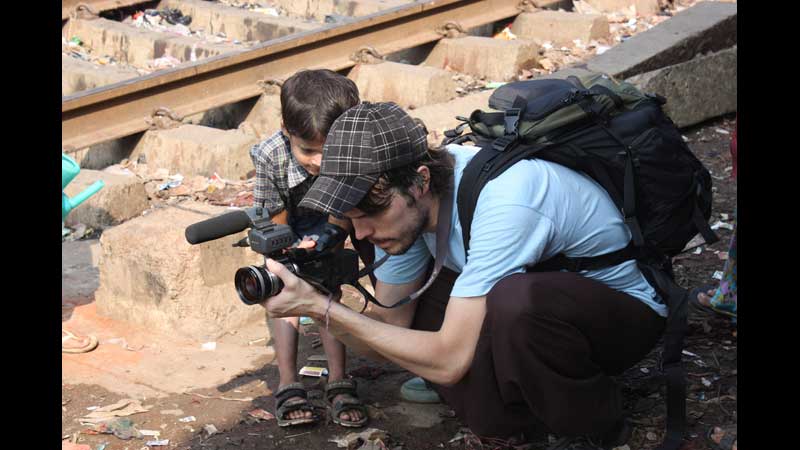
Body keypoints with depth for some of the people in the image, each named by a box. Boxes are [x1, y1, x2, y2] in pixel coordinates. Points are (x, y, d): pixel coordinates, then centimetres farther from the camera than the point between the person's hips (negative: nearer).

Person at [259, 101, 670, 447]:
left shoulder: (499, 203, -36)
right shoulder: (402, 199, -11)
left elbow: (449, 361, -34)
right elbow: (391, 327, -4)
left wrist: (323, 308, -33)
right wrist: (312, 301, -24)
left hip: (625, 311, -7)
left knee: (512, 301, -38)